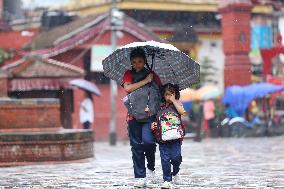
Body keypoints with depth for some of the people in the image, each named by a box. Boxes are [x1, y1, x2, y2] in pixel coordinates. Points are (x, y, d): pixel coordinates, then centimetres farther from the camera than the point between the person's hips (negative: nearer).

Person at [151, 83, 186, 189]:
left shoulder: (177, 103, 9)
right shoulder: (160, 107, 13)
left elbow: (182, 112, -10)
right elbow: (157, 120, 22)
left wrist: (173, 101, -6)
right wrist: (153, 125, 1)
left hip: (175, 136, -2)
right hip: (163, 137, 2)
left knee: (176, 157, -8)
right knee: (165, 159, -3)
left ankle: (175, 173, 23)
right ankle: (167, 180, 3)